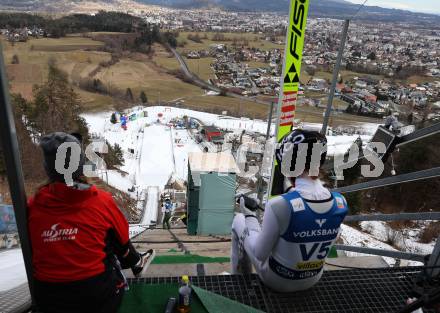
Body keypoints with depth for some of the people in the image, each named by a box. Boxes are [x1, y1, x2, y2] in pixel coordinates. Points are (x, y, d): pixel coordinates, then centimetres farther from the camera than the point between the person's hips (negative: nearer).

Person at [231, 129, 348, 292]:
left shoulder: (279, 205, -35)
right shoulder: (340, 202, -19)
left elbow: (260, 254, -21)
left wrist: (249, 217, -5)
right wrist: (292, 191, 4)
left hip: (278, 282, -4)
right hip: (313, 279, 5)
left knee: (239, 220, 16)